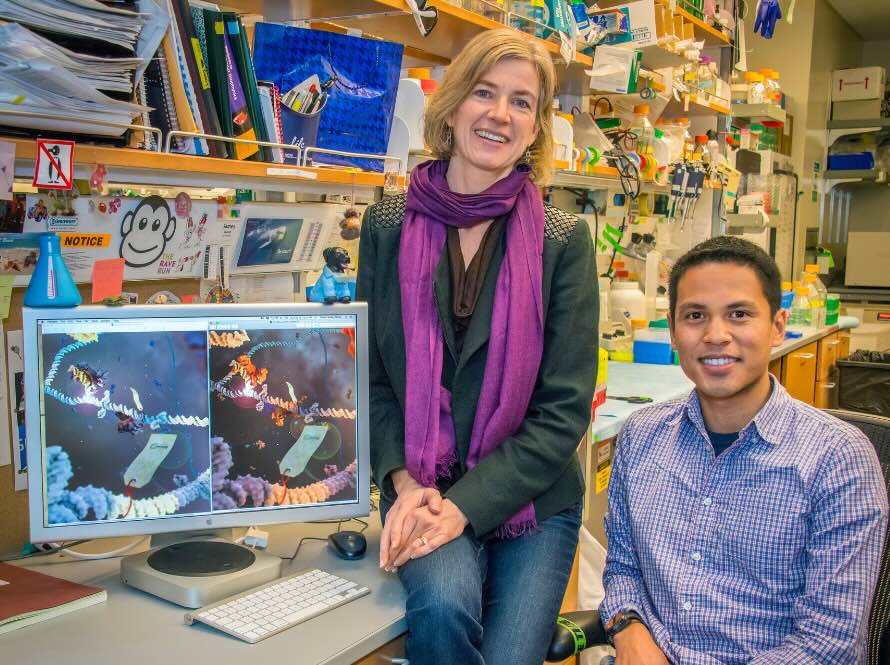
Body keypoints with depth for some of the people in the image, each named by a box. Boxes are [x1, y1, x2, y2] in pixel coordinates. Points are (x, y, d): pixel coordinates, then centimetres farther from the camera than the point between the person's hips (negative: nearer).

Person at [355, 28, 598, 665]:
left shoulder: (564, 240, -5)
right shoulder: (387, 225, -1)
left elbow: (565, 408, -8)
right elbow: (371, 373, 4)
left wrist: (465, 506, -16)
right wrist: (403, 480, -11)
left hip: (533, 499, 1)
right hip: (420, 490, 0)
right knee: (444, 604, -27)